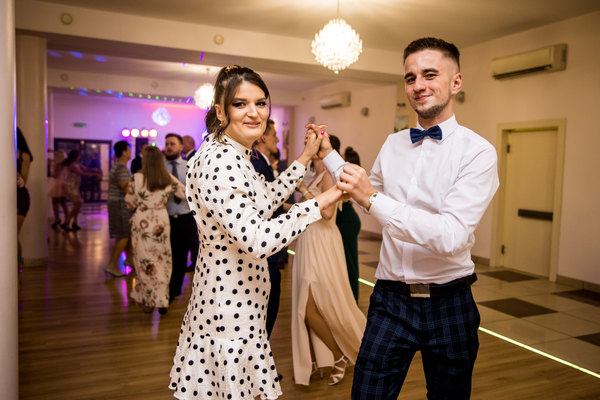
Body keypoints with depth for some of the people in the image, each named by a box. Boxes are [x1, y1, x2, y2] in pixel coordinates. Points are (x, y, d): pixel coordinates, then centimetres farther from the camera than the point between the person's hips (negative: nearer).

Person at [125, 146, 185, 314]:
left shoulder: (137, 178, -8)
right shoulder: (169, 179, -2)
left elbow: (130, 203, 0)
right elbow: (186, 193, 7)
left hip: (142, 222, -2)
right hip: (161, 221, 2)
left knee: (145, 261, 9)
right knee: (162, 260, 10)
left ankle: (148, 300, 18)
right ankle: (161, 300, 12)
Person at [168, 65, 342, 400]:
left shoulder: (237, 157, 7)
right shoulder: (217, 162, -25)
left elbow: (264, 201, 19)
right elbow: (256, 240, -32)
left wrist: (304, 159, 18)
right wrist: (321, 203, -26)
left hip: (240, 299, 10)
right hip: (229, 306, -10)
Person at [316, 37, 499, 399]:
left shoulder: (478, 152, -12)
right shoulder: (393, 144, 5)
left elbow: (452, 236, -24)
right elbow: (367, 192, 23)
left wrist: (373, 199, -25)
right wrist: (329, 155, 17)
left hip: (448, 304, -3)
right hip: (391, 300, 4)